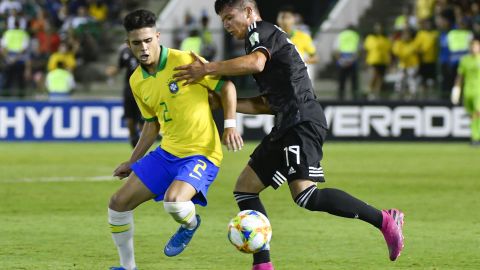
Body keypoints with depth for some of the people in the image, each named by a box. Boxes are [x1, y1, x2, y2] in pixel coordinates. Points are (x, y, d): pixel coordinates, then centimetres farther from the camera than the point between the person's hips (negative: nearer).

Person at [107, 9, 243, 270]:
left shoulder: (184, 61, -15)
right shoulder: (137, 81, 6)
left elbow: (226, 85, -7)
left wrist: (230, 125, -17)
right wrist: (132, 161, 20)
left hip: (201, 153, -7)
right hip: (168, 152, 7)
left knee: (174, 201, -34)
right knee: (118, 204, 3)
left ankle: (190, 225, 5)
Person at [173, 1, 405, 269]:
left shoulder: (262, 32, -1)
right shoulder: (269, 39, 29)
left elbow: (255, 63, -24)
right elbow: (267, 104, 30)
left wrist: (208, 69, -17)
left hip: (303, 120, -11)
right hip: (288, 125, 11)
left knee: (305, 195, -24)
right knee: (245, 188, 10)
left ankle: (384, 220, -22)